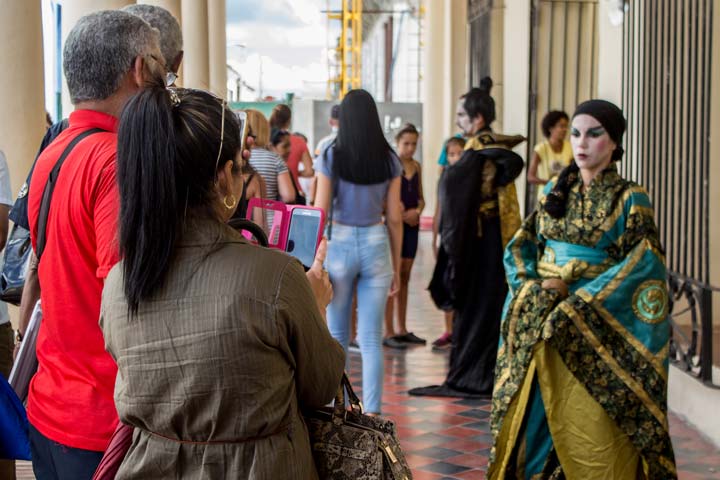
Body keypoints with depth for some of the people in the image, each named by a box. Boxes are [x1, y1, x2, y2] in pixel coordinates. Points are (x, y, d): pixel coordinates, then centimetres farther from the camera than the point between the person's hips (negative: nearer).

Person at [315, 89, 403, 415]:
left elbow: (320, 214, -7)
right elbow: (394, 218, 3)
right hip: (377, 244, 2)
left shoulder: (331, 158, -6)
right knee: (371, 340, 4)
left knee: (336, 337, 13)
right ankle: (372, 414, 0)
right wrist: (396, 267, 11)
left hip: (339, 243, -1)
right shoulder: (390, 161, 0)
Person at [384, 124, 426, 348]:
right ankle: (388, 332, -3)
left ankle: (402, 330, 17)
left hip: (411, 225, 6)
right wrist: (400, 213, -17)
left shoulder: (416, 166, 12)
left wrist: (416, 211, -3)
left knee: (404, 277, 10)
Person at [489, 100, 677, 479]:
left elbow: (642, 264, -13)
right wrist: (532, 284, -9)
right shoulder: (555, 191, 10)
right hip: (539, 325, 5)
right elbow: (521, 244, 12)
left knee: (591, 426, -5)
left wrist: (576, 302, -19)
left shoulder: (630, 199, -4)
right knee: (533, 419, 7)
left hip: (595, 330, -5)